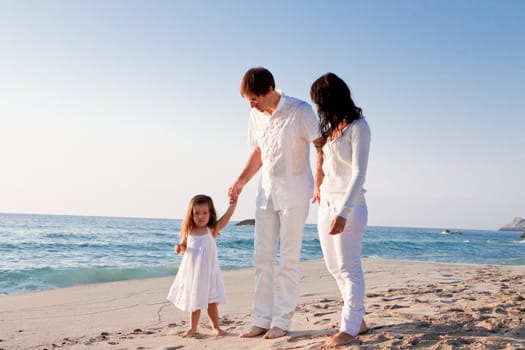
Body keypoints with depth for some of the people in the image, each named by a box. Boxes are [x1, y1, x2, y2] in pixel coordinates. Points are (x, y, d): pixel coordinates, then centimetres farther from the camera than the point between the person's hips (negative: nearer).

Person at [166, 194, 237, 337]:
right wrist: (179, 247, -10)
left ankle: (215, 327, 22)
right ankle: (192, 328, 26)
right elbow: (183, 246, 12)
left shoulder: (212, 230, -7)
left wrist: (233, 203, -29)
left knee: (211, 301, 8)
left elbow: (227, 216, -16)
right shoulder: (188, 231, -2)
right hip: (192, 272, 2)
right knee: (194, 301, 14)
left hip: (208, 272, -2)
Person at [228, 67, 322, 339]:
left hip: (294, 194, -6)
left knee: (288, 260, -2)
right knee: (262, 258, 5)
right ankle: (261, 320, 12)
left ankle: (282, 321, 6)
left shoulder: (300, 111, -13)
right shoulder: (256, 115, 6)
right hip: (266, 193, 6)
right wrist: (241, 181, 9)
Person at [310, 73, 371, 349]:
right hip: (326, 203, 9)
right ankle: (358, 320, 21)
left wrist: (343, 211, -25)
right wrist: (318, 189, 28)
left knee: (348, 267, -3)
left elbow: (359, 173, -17)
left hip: (348, 204, -8)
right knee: (334, 267, 11)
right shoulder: (332, 127, 13)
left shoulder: (358, 127, -10)